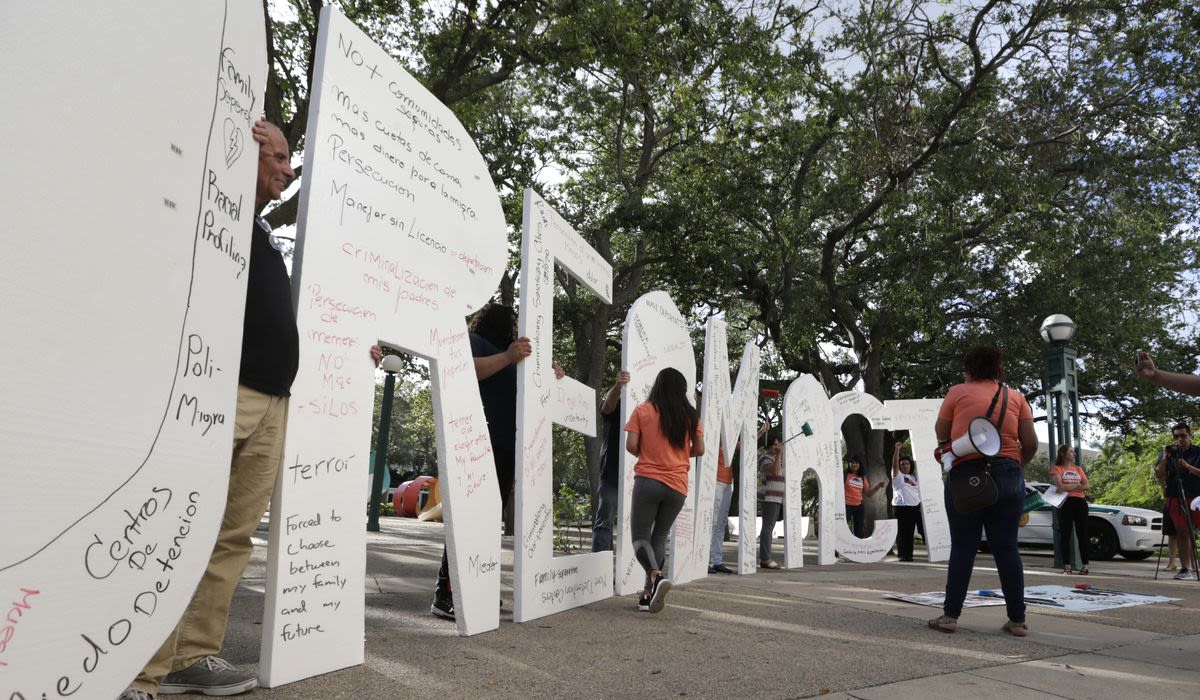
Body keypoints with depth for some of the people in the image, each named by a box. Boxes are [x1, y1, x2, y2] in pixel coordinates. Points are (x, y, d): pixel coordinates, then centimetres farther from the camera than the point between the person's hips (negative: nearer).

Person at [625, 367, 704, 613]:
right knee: (659, 537, 15)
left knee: (640, 535, 3)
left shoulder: (643, 410, -1)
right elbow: (699, 450, 7)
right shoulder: (691, 416, 6)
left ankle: (657, 576, -24)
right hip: (677, 485, 3)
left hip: (648, 480, -3)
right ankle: (649, 593, 10)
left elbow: (631, 445, -6)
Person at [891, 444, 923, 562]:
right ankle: (903, 555, 2)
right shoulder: (897, 475, 2)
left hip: (916, 506, 5)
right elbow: (894, 464, -12)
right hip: (902, 507, -5)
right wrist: (897, 449, -19)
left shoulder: (913, 477, 20)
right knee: (904, 532, -3)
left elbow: (918, 491, 21)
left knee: (924, 529, 6)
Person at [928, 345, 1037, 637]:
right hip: (1009, 476, 3)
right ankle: (1017, 620, 11)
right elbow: (1031, 443, 4)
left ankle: (951, 615, 3)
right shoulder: (1015, 397, 9)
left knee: (963, 547, 3)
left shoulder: (958, 392, 2)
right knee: (1007, 548, 8)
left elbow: (941, 433, 5)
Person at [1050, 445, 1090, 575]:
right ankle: (1067, 566, 0)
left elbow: (1086, 486, 5)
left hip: (1080, 502, 4)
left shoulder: (1078, 469, 18)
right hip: (1065, 503, -4)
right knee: (1065, 535, -2)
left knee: (1082, 534, 3)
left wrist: (1068, 487, -8)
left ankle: (1085, 565, 7)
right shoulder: (1057, 469, 3)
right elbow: (1060, 486, -11)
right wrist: (1077, 485, -2)